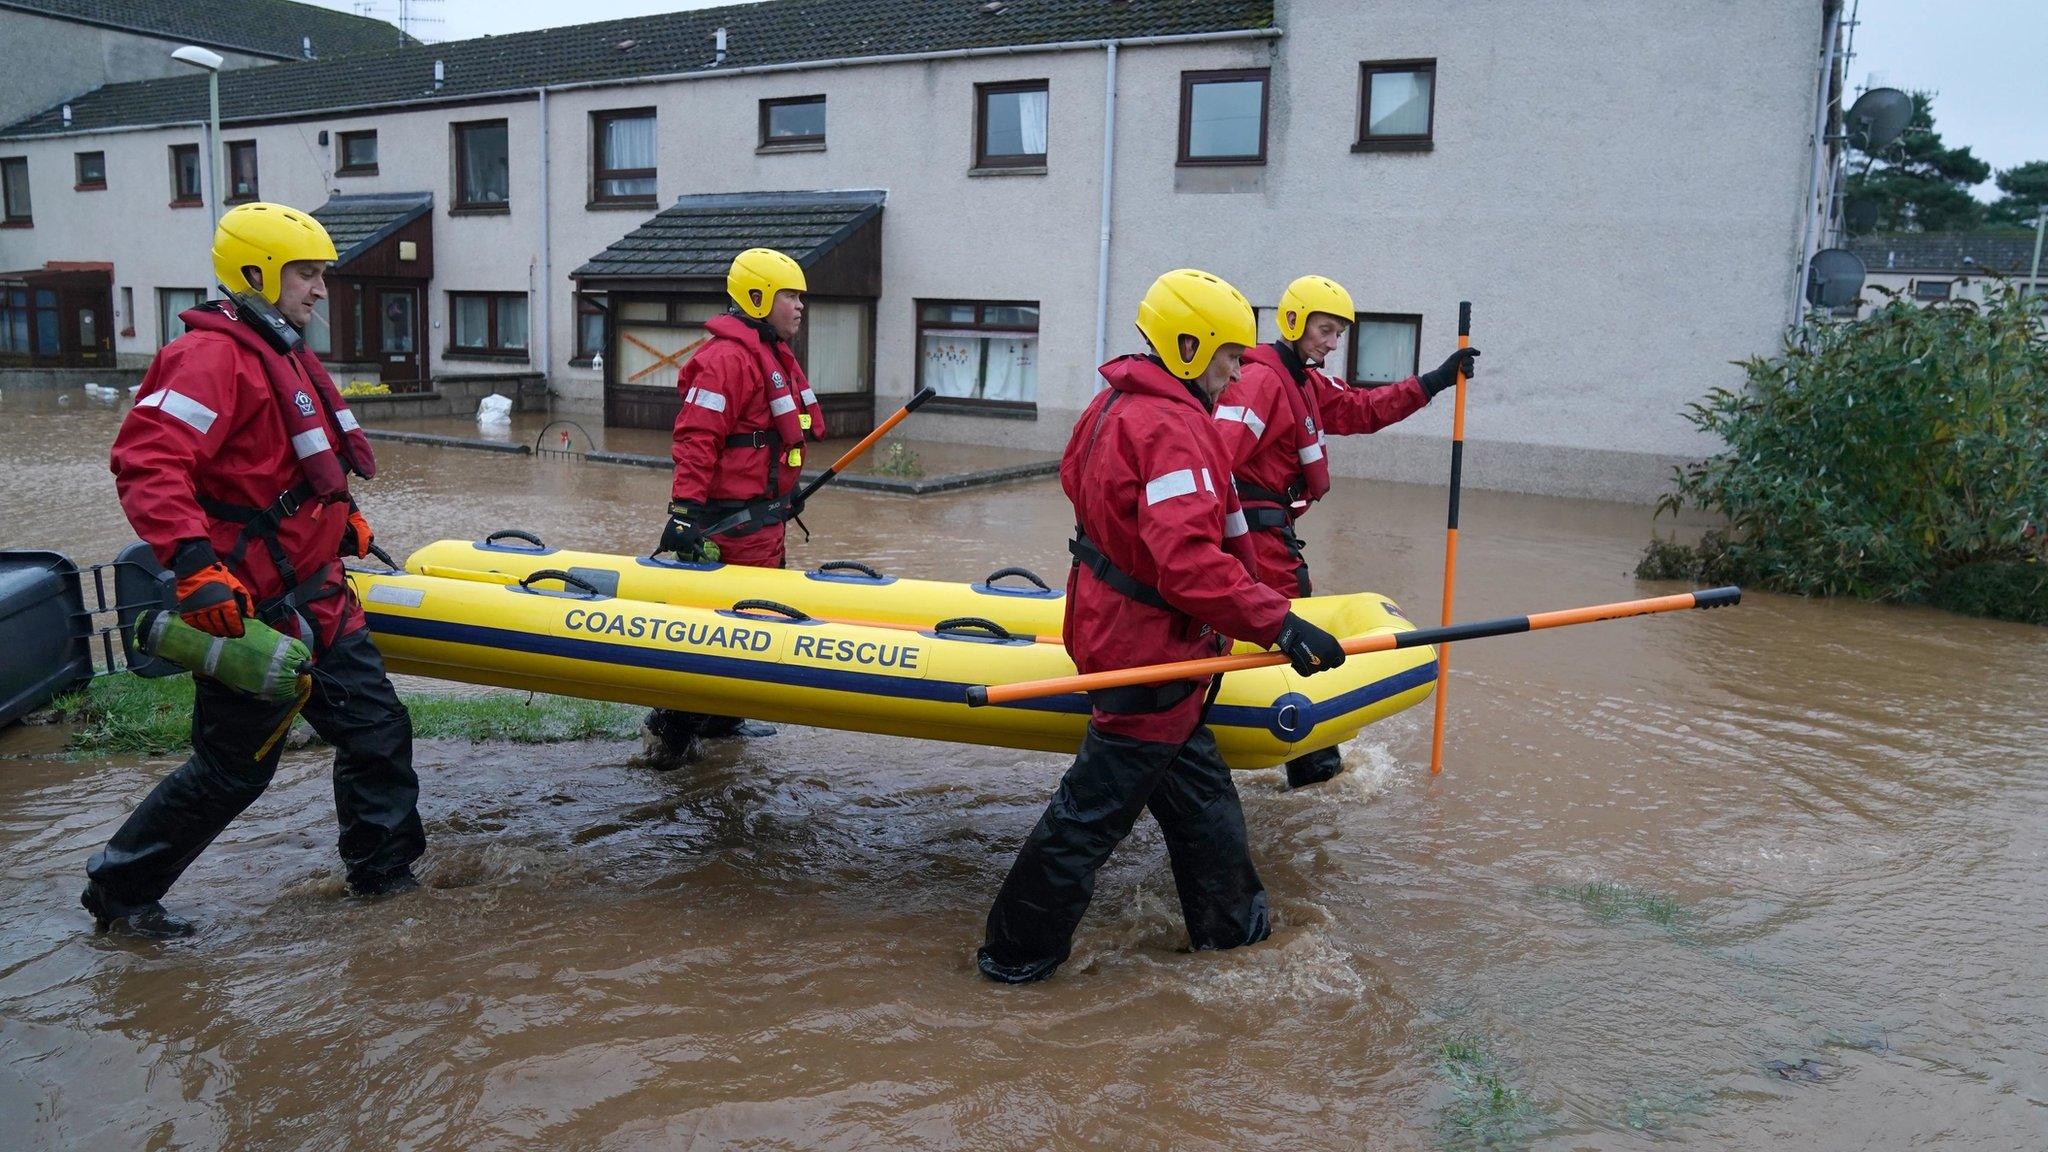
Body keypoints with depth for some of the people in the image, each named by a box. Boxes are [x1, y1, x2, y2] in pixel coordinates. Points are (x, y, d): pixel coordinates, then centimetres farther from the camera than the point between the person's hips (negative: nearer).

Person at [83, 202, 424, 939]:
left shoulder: (285, 354, 15)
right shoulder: (214, 356, -17)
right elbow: (145, 459, -28)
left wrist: (340, 515, 20)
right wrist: (192, 563, -36)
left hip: (315, 597, 9)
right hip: (251, 609, -9)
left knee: (377, 731, 12)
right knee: (233, 767, 2)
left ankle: (384, 871, 27)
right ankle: (119, 891, 22)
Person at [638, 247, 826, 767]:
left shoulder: (775, 355, 17)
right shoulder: (728, 357, -17)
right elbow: (696, 439, -23)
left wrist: (786, 492, 29)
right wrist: (684, 511, -27)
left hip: (764, 513, 11)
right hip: (734, 518, -11)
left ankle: (721, 716, 29)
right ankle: (671, 729, 1)